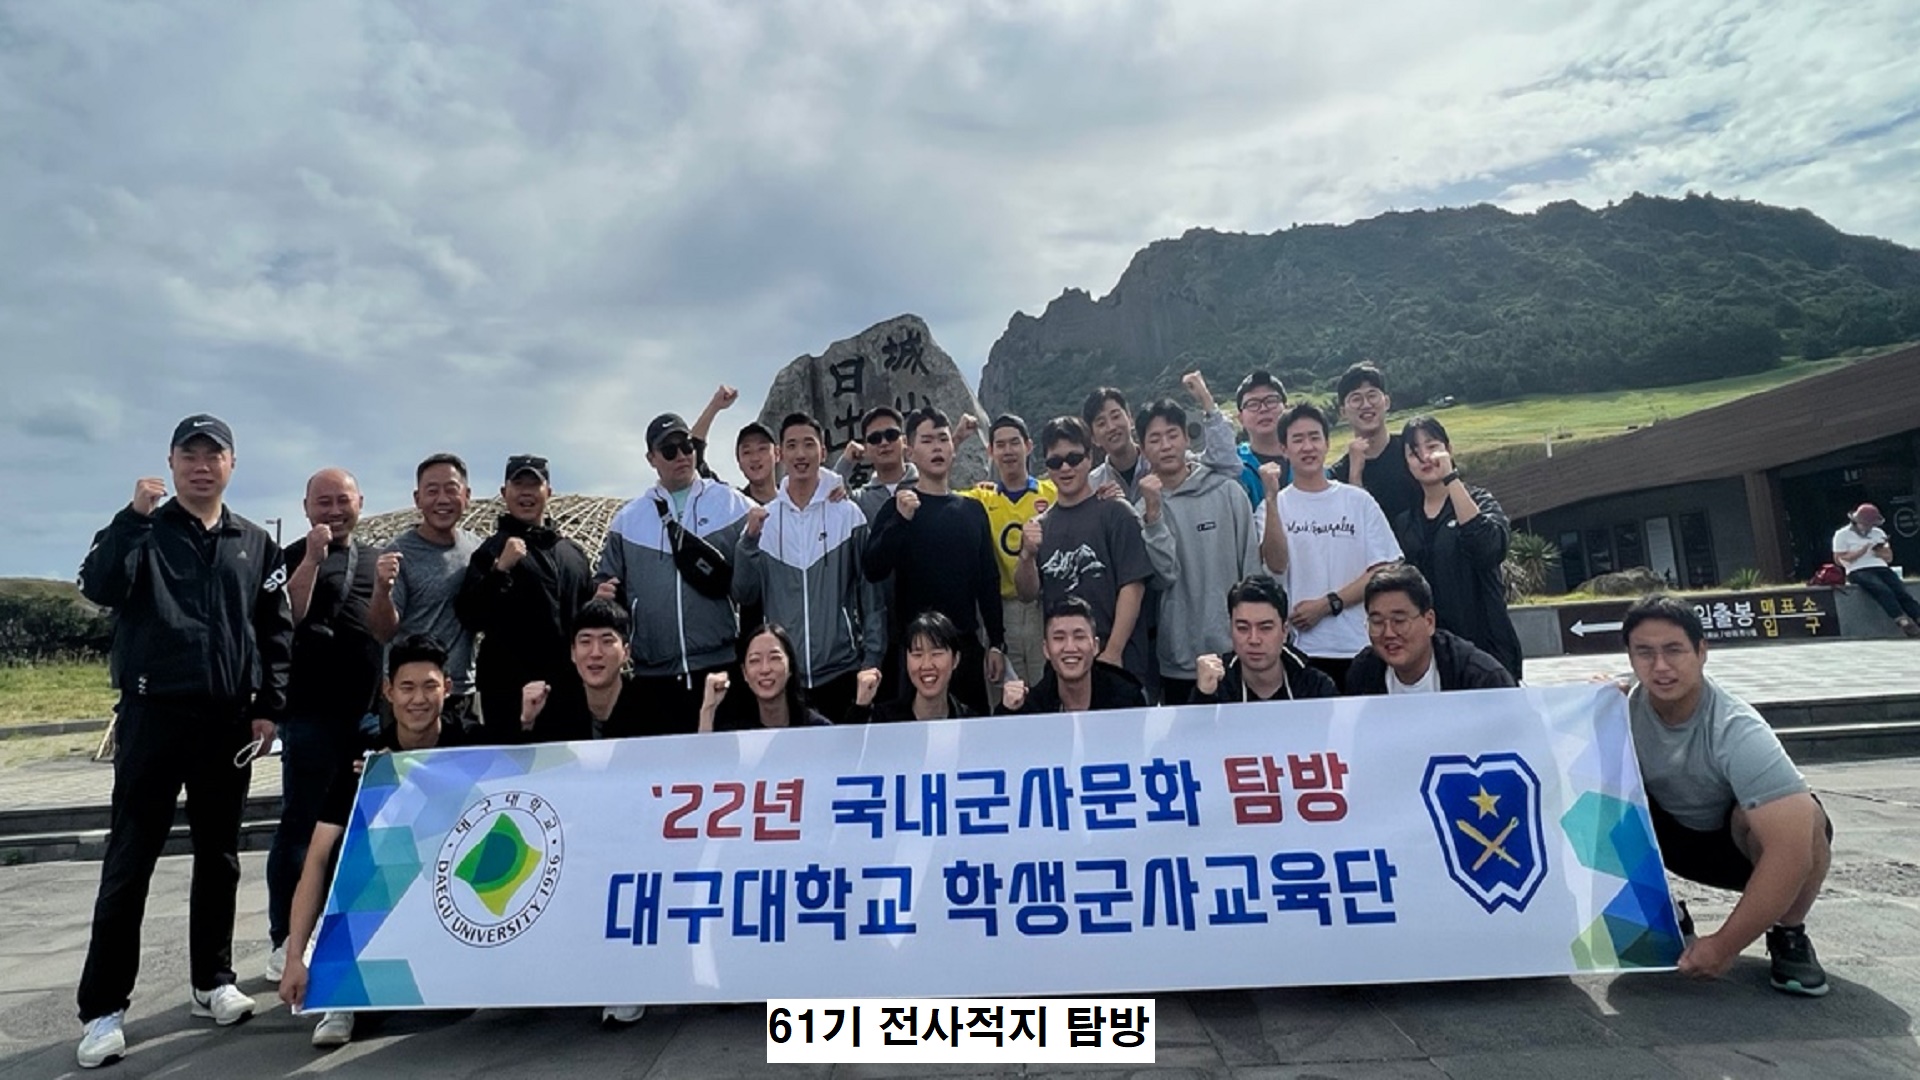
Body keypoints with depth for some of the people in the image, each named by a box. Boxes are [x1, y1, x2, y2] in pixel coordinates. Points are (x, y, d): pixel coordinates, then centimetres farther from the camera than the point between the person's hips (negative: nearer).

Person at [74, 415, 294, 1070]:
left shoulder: (256, 544, 10)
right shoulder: (143, 530, 3)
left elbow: (277, 630, 9)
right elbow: (99, 587, -16)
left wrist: (269, 707, 3)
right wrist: (136, 516, -23)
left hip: (229, 720, 3)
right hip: (153, 715, -3)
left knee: (219, 857, 11)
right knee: (130, 860, 1)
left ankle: (212, 981, 23)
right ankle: (103, 1008, 10)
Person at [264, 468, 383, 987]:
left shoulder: (374, 558, 16)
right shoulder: (297, 556, 0)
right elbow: (285, 617, -15)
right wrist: (312, 559, -21)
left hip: (369, 710, 6)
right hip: (312, 710, -5)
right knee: (301, 825, 0)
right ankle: (284, 943, 9)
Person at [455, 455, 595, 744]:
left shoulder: (572, 552, 14)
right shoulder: (493, 549, 0)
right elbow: (472, 619, -11)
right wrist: (500, 569, -22)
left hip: (569, 687, 5)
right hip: (511, 691, -4)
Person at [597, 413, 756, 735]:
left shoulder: (734, 506, 4)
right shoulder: (627, 518, 13)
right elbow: (605, 580, 17)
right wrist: (603, 595, -3)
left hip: (723, 667, -2)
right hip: (654, 674, 3)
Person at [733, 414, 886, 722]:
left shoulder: (848, 514, -3)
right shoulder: (764, 519, 3)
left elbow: (870, 590, 0)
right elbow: (744, 594, 2)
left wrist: (872, 658, -3)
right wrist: (749, 540, -12)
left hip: (841, 668, -1)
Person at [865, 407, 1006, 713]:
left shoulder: (972, 510, 9)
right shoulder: (899, 507, -1)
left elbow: (988, 579, 11)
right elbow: (872, 571, -13)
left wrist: (997, 642, 8)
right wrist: (900, 519, -26)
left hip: (966, 643, 4)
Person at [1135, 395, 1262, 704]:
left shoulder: (1227, 491, 0)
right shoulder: (1145, 507, 1)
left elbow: (1251, 566, 2)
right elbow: (1163, 575, -12)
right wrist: (1153, 513, -18)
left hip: (1232, 649, 0)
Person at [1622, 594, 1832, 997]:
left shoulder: (1737, 731, -33)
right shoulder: (1621, 707, -22)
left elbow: (1792, 849, -39)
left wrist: (1724, 946, -35)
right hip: (1670, 834, 3)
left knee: (1805, 820, -36)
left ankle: (1788, 933, -4)